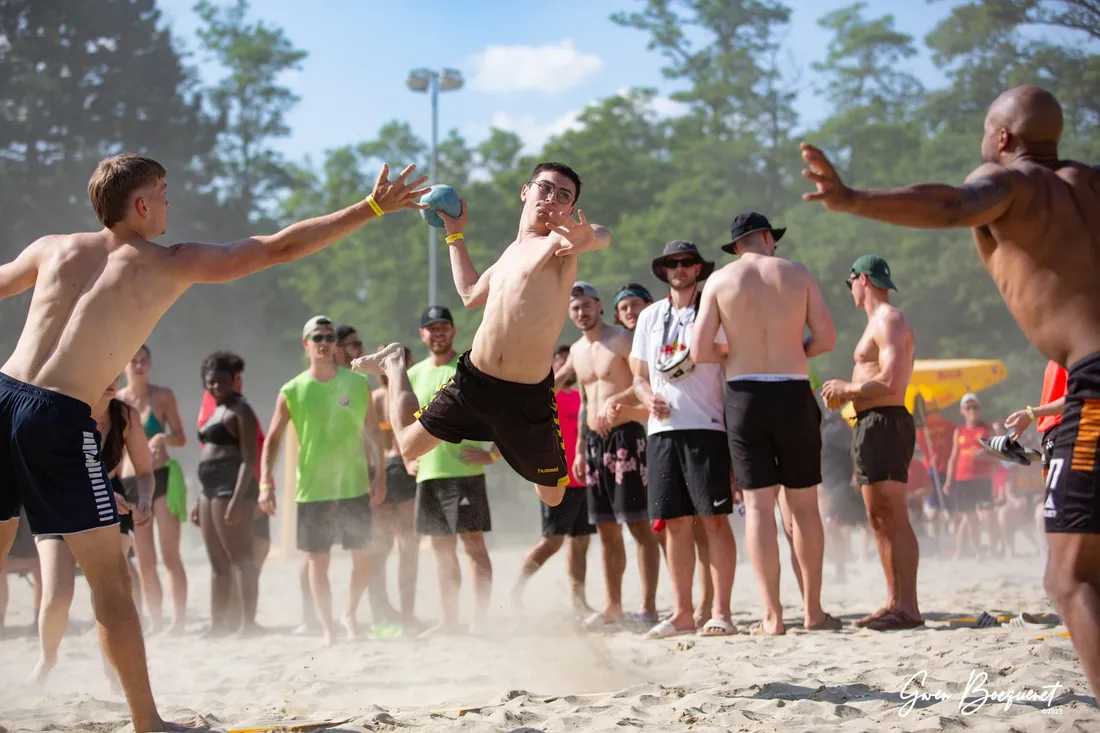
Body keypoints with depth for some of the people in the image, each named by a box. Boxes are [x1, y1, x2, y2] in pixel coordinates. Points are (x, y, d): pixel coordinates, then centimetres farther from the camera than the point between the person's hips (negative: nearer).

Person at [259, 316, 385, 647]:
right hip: (311, 490, -1)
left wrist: (379, 474, 2)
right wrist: (266, 484, -6)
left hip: (355, 486, 1)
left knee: (363, 558, 1)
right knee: (318, 561, 4)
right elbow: (272, 439, 2)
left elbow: (373, 432, 8)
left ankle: (350, 614, 24)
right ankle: (327, 628, 15)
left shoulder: (358, 384, 2)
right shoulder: (292, 392, -1)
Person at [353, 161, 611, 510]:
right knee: (410, 446, 14)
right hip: (473, 380, 4)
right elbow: (471, 294, 29)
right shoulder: (512, 252, 10)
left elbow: (603, 236, -38)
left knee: (552, 495, 7)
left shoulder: (561, 239, -12)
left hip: (530, 397, -4)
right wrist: (454, 234, 32)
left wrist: (590, 236, -63)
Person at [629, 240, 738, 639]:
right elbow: (639, 374, 20)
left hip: (706, 427, -4)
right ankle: (682, 612, 11)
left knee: (714, 518, -7)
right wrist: (648, 397, -2)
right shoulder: (650, 317, 17)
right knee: (675, 522, 5)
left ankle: (720, 611, -5)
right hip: (662, 429, 4)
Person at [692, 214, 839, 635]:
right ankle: (813, 610, 11)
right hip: (793, 393, 0)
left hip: (745, 394, 0)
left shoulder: (720, 280, 3)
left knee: (758, 506, 1)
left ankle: (772, 616, -4)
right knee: (803, 505, 7)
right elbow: (826, 338, 2)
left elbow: (700, 351, -3)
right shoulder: (797, 274, 5)